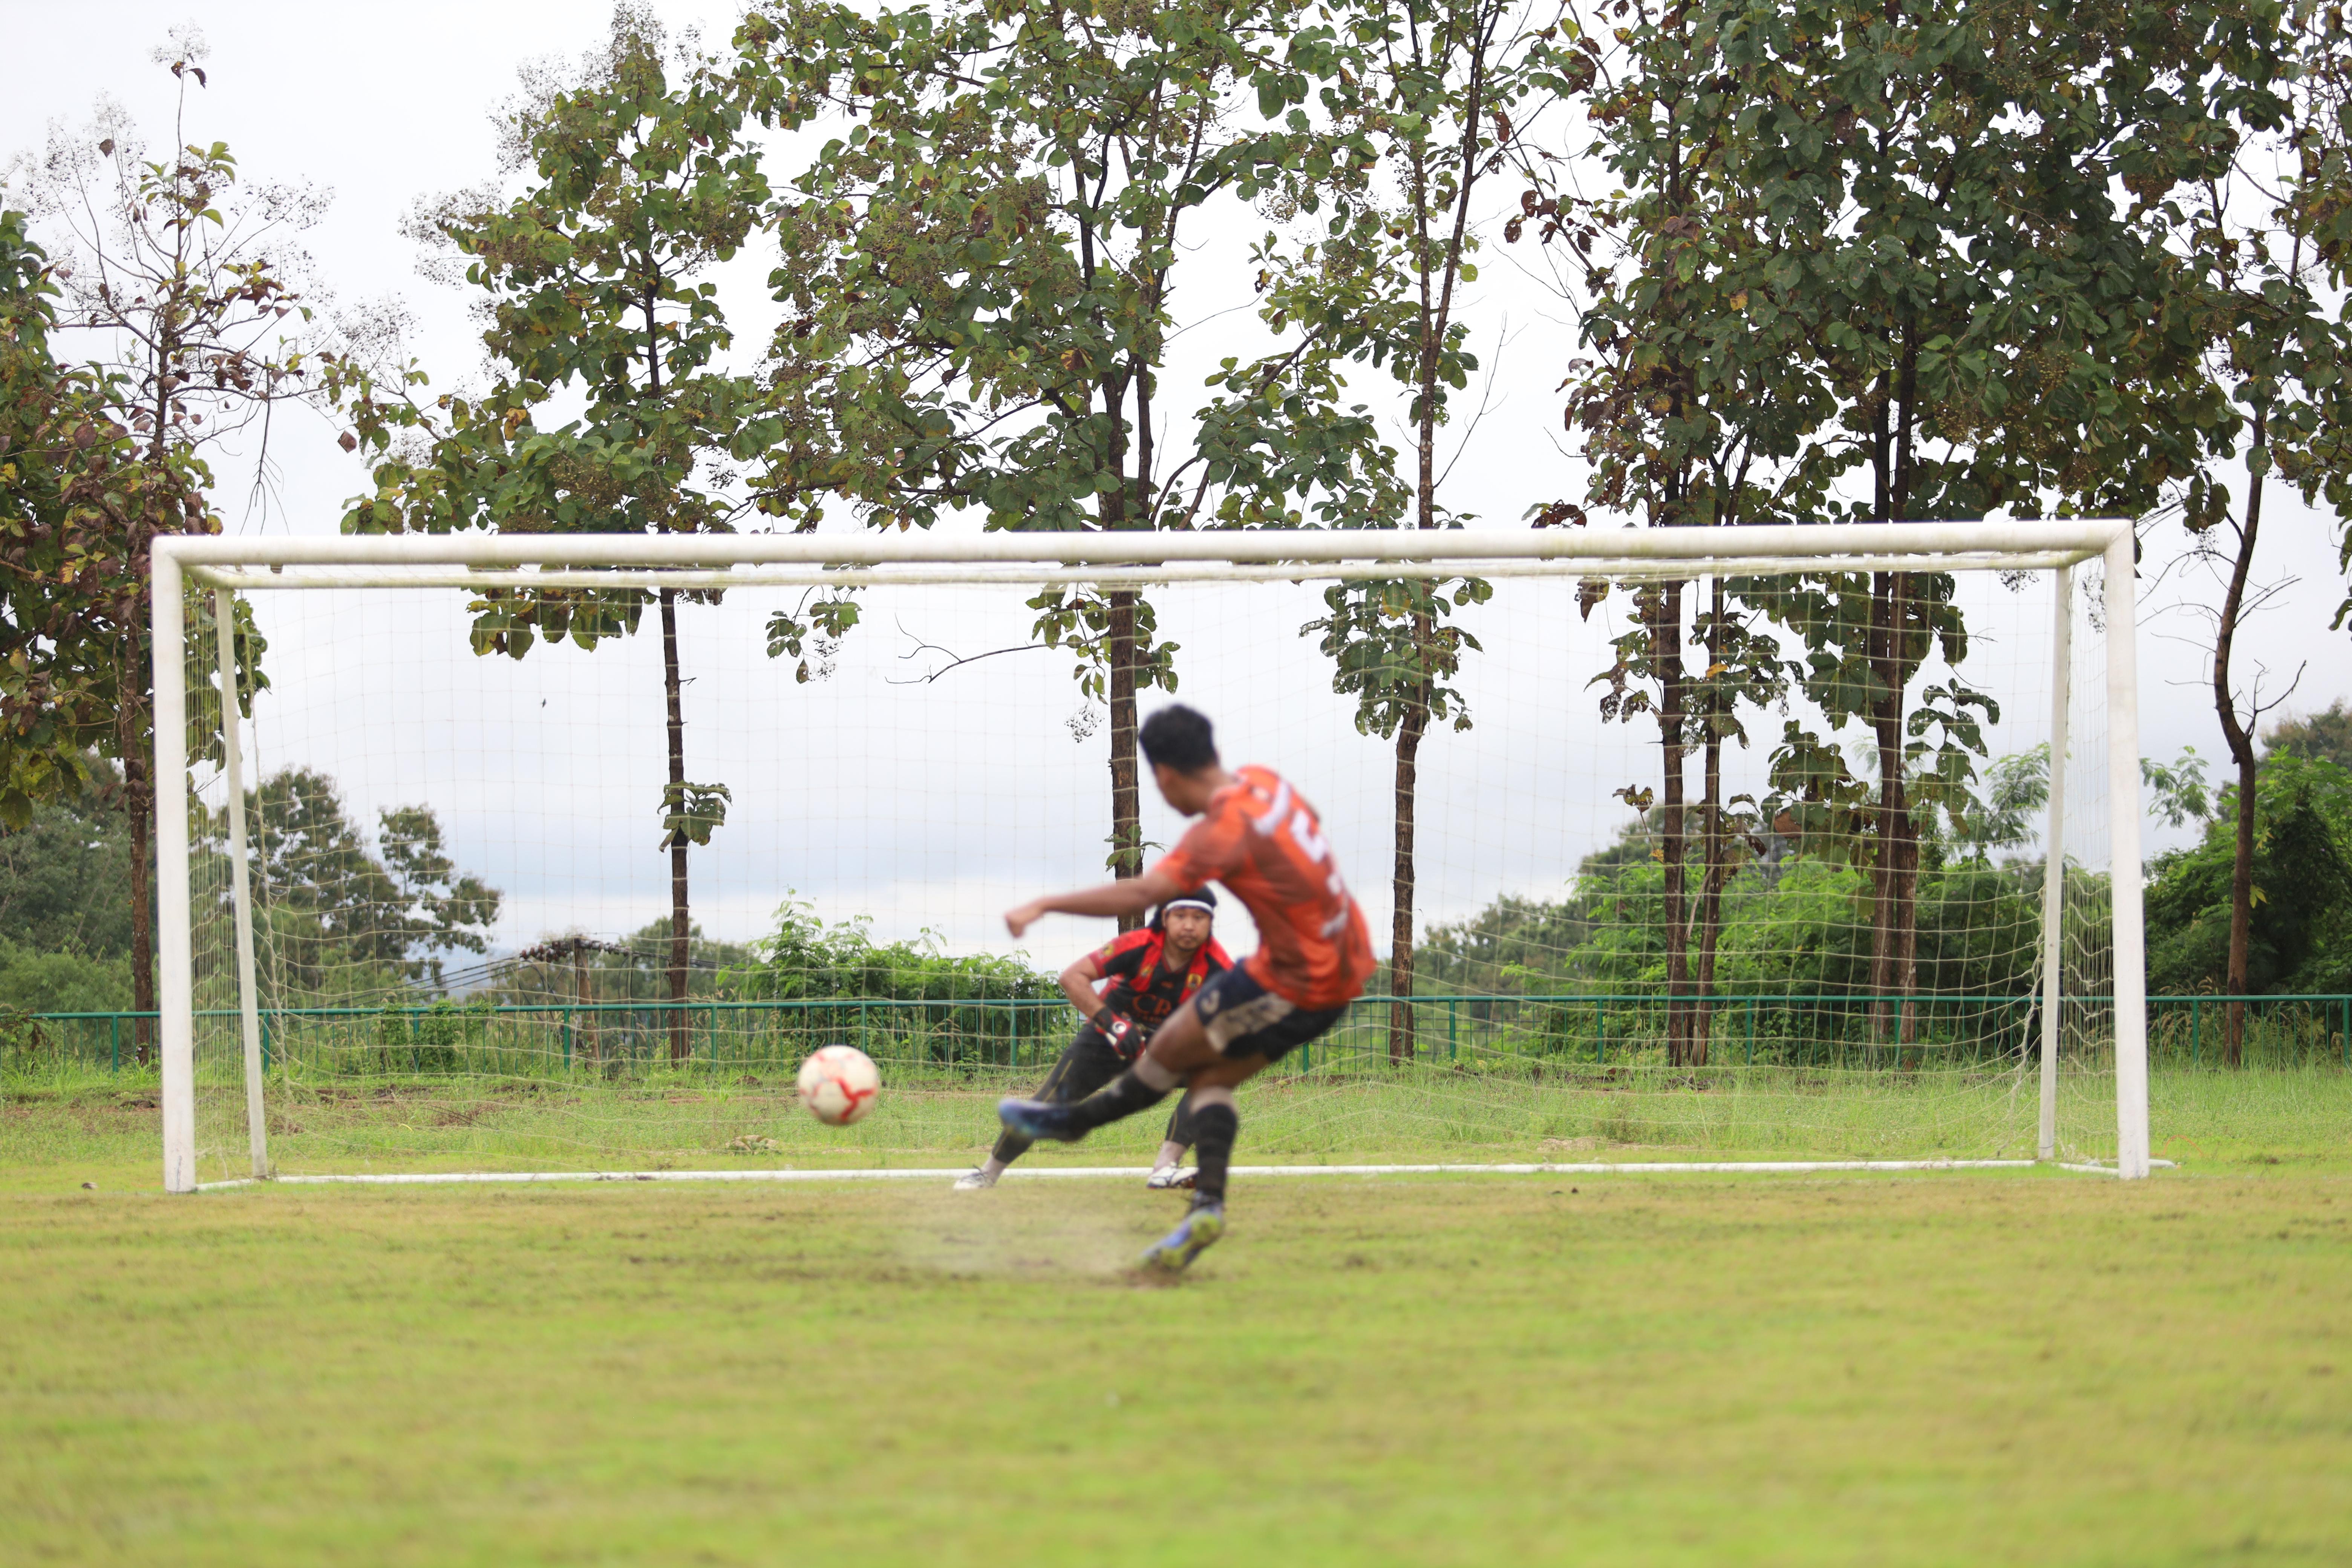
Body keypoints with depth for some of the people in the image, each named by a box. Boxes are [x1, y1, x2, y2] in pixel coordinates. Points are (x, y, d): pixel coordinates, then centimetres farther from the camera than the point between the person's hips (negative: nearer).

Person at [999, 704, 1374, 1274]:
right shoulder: (1264, 782, 2)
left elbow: (1142, 892, -32)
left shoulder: (1225, 828, -23)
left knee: (1170, 1051, 8)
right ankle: (1208, 1203, 0)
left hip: (1298, 986, -9)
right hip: (1347, 966, 9)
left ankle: (1073, 1119, 27)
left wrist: (1046, 905, -32)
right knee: (1211, 1075, 13)